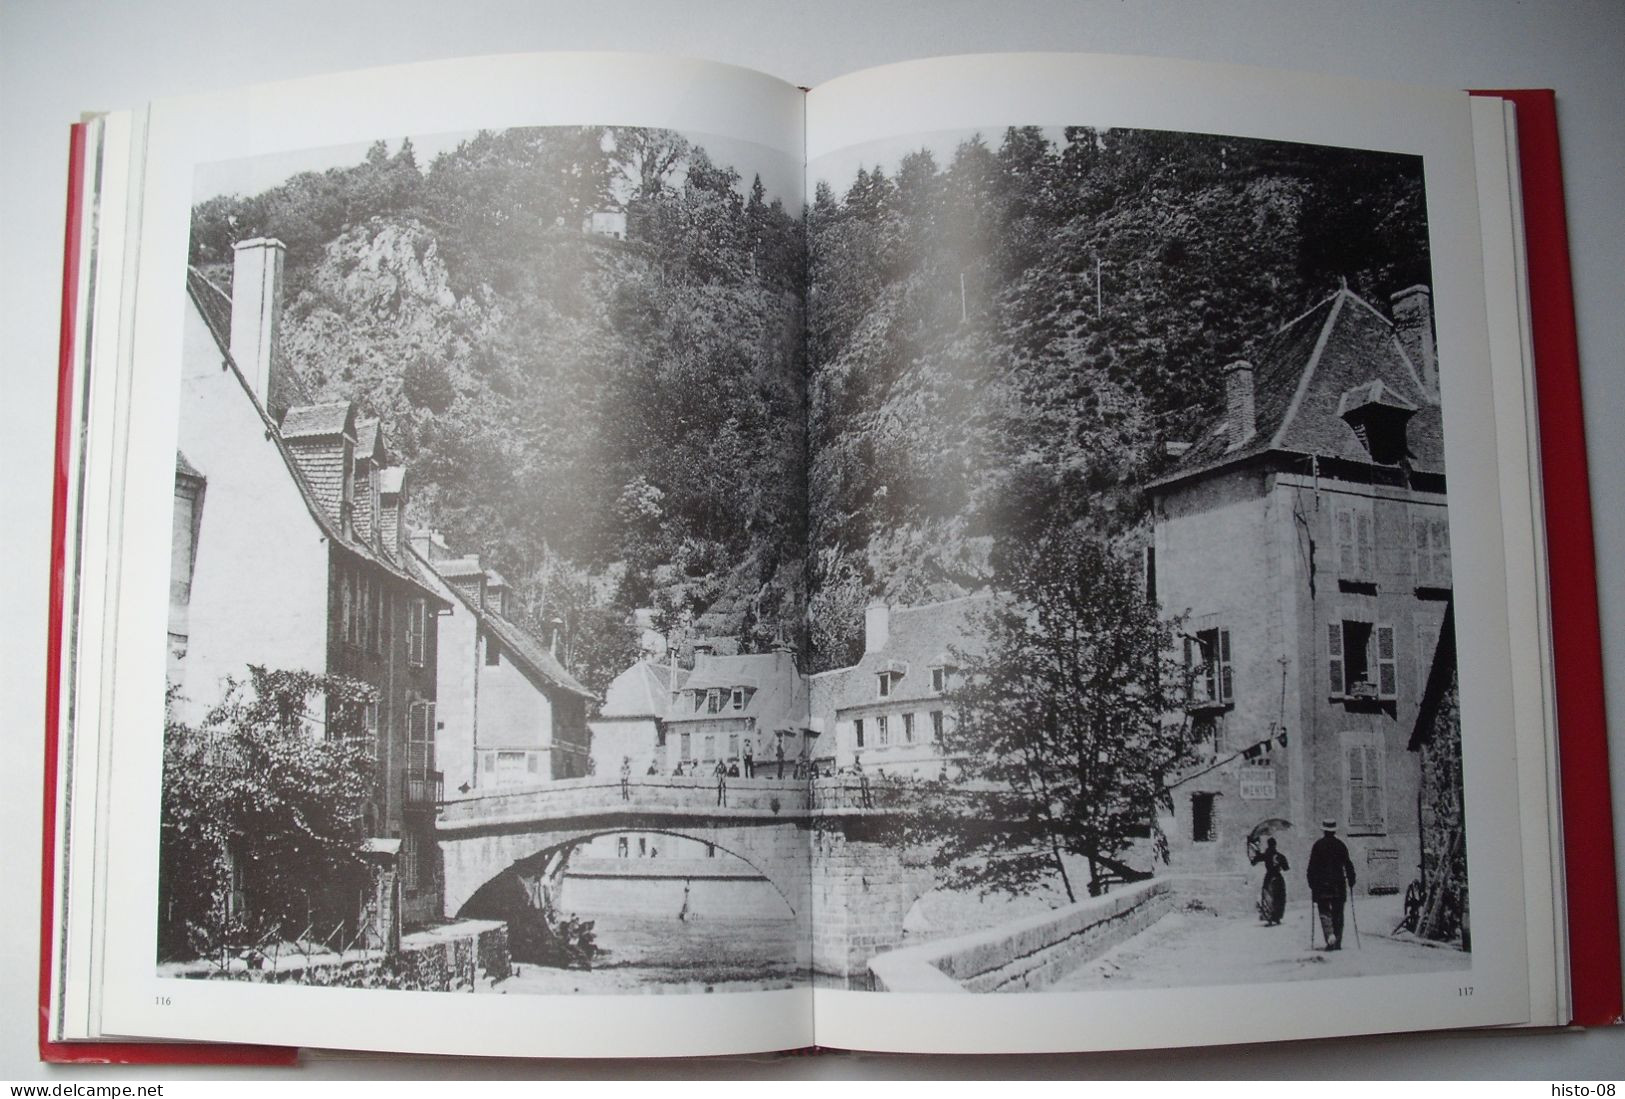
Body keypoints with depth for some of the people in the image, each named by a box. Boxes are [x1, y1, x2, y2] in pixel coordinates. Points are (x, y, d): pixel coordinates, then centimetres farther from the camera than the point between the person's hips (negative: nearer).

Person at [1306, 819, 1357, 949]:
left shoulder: (1318, 845, -2)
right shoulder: (1340, 845, 2)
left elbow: (1312, 866, -3)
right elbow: (1348, 864, 2)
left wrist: (1312, 884, 3)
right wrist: (1351, 881, 10)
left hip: (1321, 884, -2)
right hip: (1338, 884, 2)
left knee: (1325, 913, 0)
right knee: (1338, 914, 10)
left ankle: (1330, 936, -21)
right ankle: (1337, 942, 9)